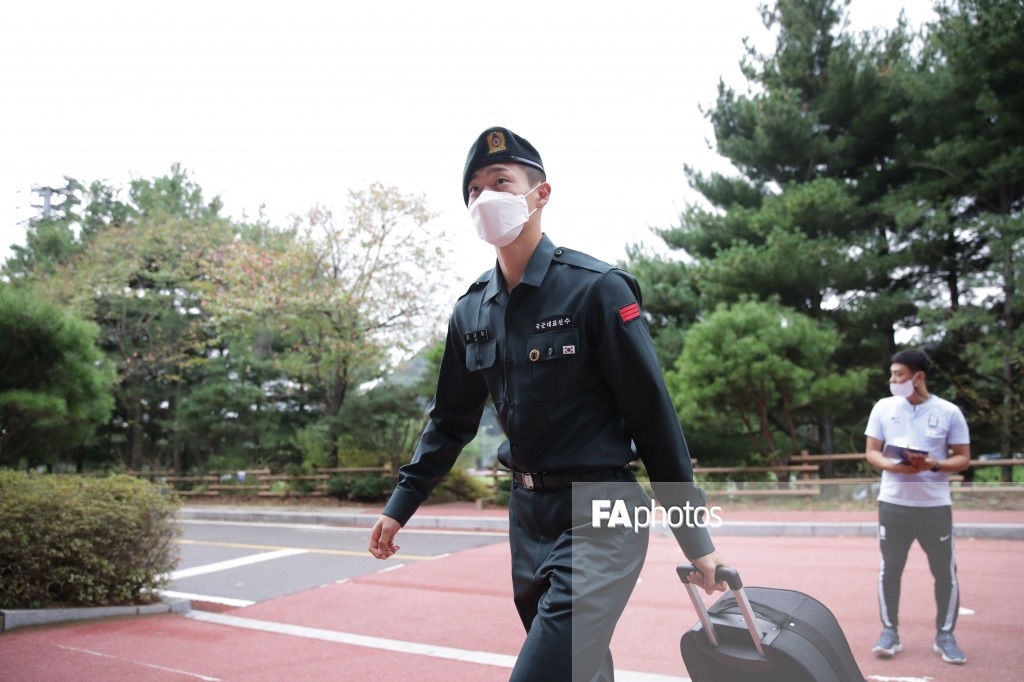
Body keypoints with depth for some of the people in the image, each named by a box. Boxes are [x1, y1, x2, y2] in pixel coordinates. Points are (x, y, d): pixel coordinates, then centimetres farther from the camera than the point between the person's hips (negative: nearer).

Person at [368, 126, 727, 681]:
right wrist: (400, 506, 12)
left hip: (598, 517, -6)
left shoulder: (596, 288, -13)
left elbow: (654, 415, -12)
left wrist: (696, 539, -9)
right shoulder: (472, 311, 5)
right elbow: (451, 421, 15)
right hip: (526, 514, 6)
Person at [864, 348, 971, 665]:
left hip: (935, 505, -1)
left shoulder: (949, 412, -3)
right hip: (893, 503, 1)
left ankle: (945, 636, 21)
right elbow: (872, 452, 4)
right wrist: (892, 465, -17)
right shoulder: (883, 407, 1)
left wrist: (934, 465, -19)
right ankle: (890, 632, 18)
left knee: (946, 573, 4)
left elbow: (963, 458, -1)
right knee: (890, 569, 5)